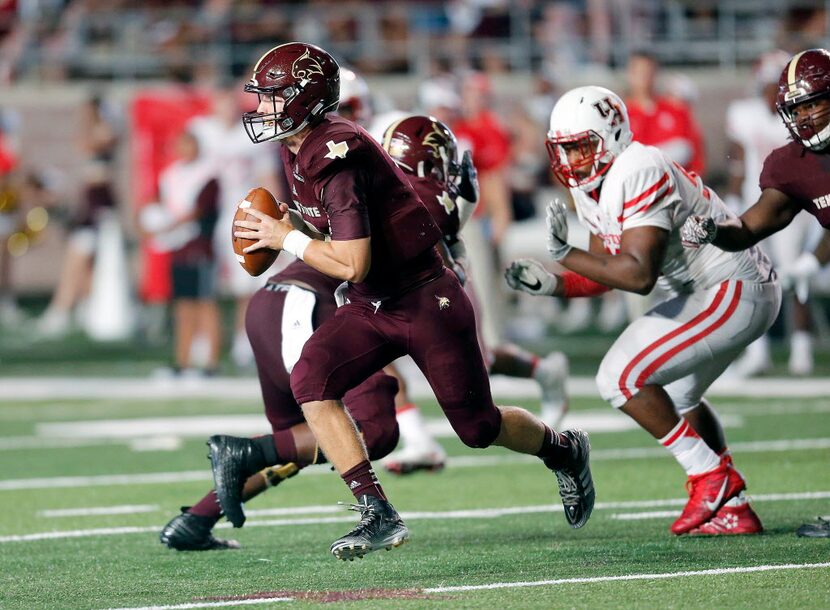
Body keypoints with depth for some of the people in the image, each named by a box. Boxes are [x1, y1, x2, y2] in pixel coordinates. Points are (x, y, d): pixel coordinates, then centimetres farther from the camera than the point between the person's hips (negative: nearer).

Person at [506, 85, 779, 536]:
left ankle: (711, 477, -6)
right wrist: (549, 284, 0)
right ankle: (733, 510, 24)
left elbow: (639, 275, -30)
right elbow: (606, 274, 14)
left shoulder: (638, 174, -24)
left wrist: (566, 254, -30)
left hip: (735, 294, -11)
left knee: (620, 378, -14)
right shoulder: (594, 186, 7)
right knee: (673, 399, 24)